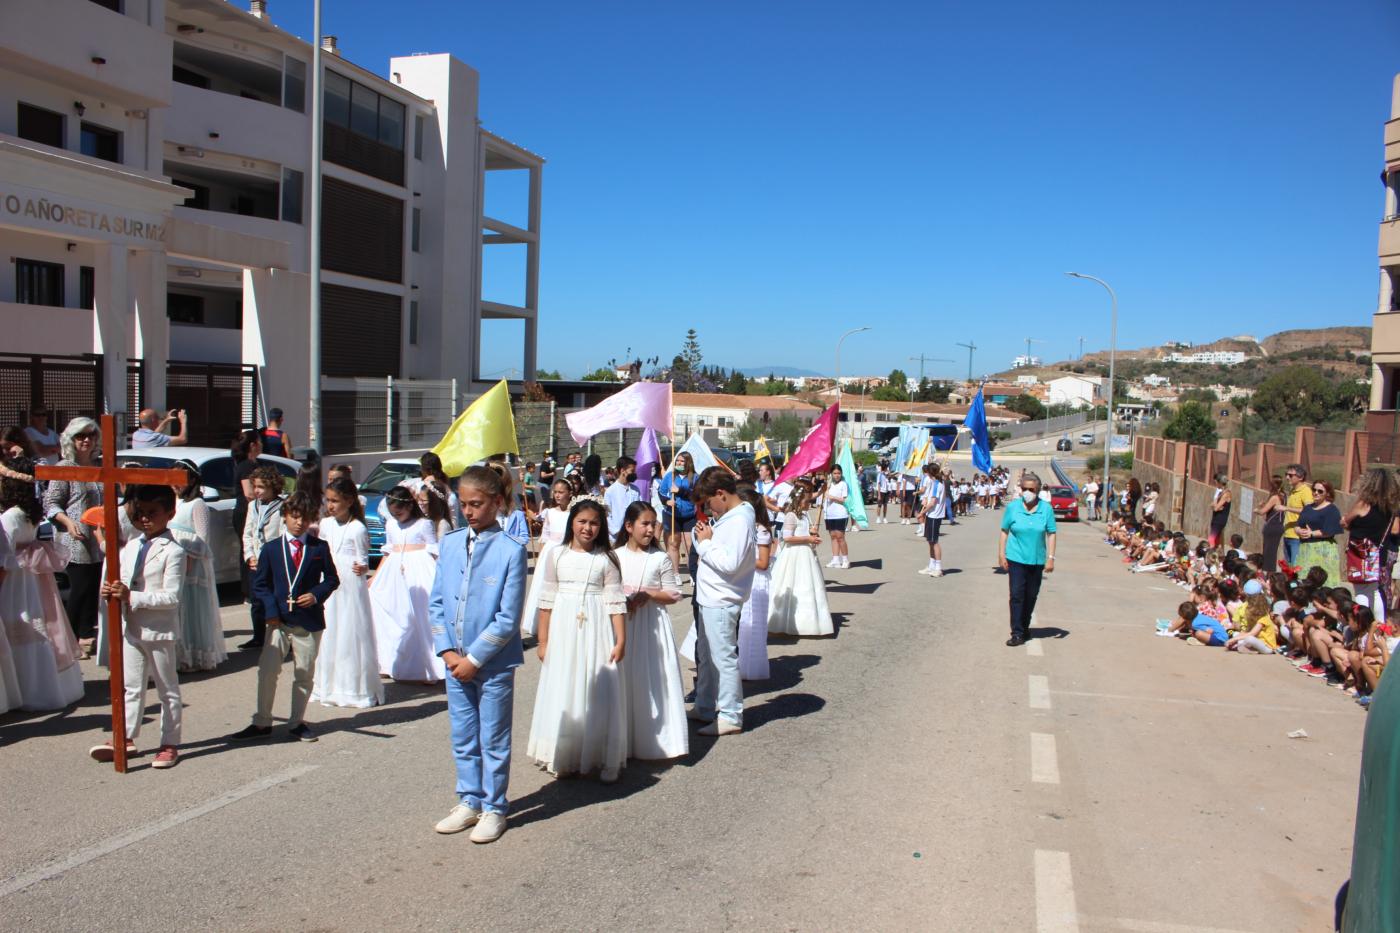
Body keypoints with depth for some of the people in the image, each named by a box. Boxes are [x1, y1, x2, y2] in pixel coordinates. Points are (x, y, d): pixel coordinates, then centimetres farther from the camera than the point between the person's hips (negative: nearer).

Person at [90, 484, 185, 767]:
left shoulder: (173, 552, -15)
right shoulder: (130, 546, 8)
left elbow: (171, 597, -21)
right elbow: (123, 581, 16)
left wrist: (131, 596, -25)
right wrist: (111, 591, -7)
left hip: (160, 631, -7)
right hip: (131, 628, 7)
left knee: (167, 689, 7)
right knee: (131, 686, 18)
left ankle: (170, 744, 16)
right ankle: (126, 738, 30)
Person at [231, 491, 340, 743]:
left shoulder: (320, 548, 2)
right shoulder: (271, 548, 4)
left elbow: (332, 579, 6)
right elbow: (260, 583, 5)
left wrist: (317, 595, -12)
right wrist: (270, 610, -8)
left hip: (309, 621, 0)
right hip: (279, 621, 0)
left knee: (304, 674, 8)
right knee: (267, 671, 0)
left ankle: (297, 722, 21)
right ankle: (262, 723, 13)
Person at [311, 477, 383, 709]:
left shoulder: (357, 529, -10)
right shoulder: (325, 524, 8)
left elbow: (362, 559, -8)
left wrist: (362, 568, -26)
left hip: (350, 587, -6)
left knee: (351, 634, -2)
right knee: (328, 634, 11)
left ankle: (357, 689, 7)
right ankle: (330, 686, 23)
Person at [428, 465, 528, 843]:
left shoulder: (511, 550, -14)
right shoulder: (450, 543, 1)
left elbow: (508, 619, -15)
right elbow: (436, 602, 5)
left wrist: (474, 658, -14)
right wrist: (447, 651, -5)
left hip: (494, 662, -5)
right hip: (455, 660, 5)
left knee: (493, 740, 9)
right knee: (462, 738, 17)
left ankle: (493, 808, 24)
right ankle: (469, 801, 33)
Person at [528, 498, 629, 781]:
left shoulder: (607, 558, -1)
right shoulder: (557, 555, 2)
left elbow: (615, 602, -4)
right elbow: (547, 600, 5)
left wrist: (621, 640, -8)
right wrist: (543, 640, 5)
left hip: (597, 632, -1)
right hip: (563, 632, 2)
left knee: (597, 693, 2)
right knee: (563, 694, 7)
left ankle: (604, 760, 13)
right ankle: (564, 757, 21)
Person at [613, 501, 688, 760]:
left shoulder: (660, 558, -2)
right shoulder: (615, 556, 3)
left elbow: (674, 594, 0)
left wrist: (647, 595, -13)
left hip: (651, 625, -2)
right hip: (622, 623, 2)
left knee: (651, 680, 0)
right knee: (623, 681, 6)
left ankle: (652, 738, 10)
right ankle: (624, 738, 18)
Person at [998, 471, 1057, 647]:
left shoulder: (1046, 509, -2)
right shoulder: (1012, 507, -3)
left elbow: (1051, 534, 0)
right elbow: (1004, 532, 3)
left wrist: (1051, 558, -5)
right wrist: (1001, 555, -2)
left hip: (1037, 560, 2)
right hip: (1016, 559, -1)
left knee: (1031, 596, 12)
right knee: (1017, 595, -6)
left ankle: (1025, 627, 28)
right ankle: (1017, 633, -4)